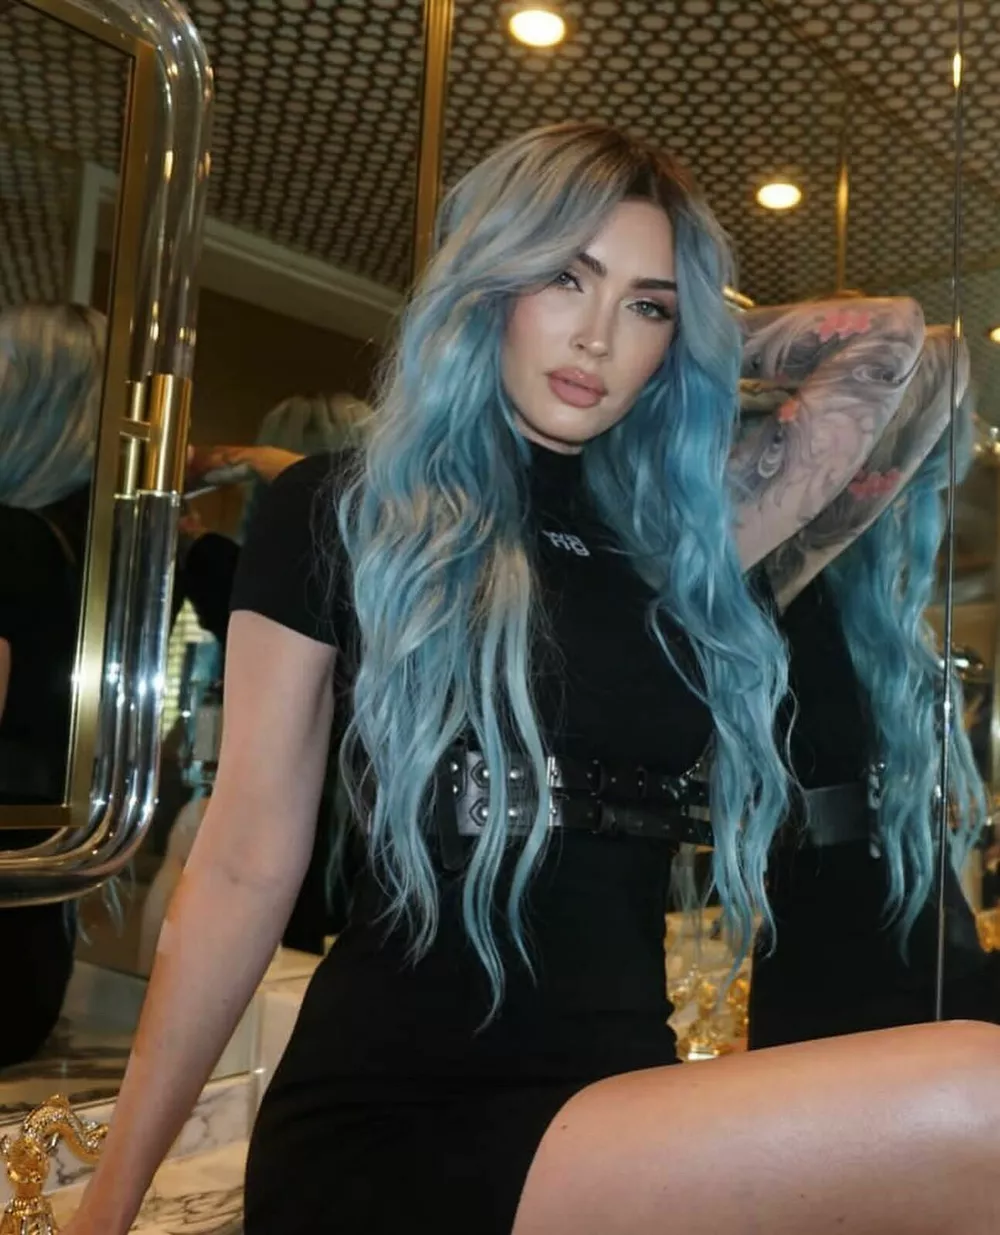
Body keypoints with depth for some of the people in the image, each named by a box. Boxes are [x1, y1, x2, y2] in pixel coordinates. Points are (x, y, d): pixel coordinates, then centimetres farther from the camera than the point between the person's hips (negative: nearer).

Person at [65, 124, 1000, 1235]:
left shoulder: (674, 542, 10)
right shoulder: (337, 517, 0)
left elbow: (890, 341, 20)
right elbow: (244, 870, 0)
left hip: (619, 1087, 6)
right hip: (390, 1126, -5)